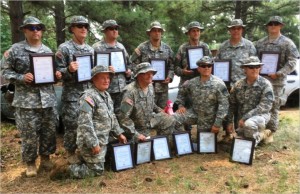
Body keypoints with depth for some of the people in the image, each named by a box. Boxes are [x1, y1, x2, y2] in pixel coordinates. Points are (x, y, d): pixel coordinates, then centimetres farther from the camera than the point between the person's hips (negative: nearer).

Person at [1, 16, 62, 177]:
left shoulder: (48, 50, 11)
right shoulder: (16, 49, -1)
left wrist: (57, 75, -3)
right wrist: (21, 78, -17)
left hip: (48, 98, 4)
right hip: (26, 100, -4)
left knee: (49, 131, 10)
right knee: (29, 133, 3)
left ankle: (45, 157, 30)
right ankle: (30, 162, 22)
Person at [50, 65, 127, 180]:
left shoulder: (106, 95, 10)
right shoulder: (89, 97, -21)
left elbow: (112, 117, 20)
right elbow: (85, 123, -26)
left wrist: (119, 133, 17)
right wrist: (94, 144, -25)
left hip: (102, 140, 9)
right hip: (91, 141, -9)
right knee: (97, 170, 0)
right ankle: (64, 170, 7)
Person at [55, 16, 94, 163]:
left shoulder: (91, 49, 12)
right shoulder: (64, 48, -6)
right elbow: (57, 71, -8)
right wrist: (69, 70, -26)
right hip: (72, 94, -5)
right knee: (72, 125, 1)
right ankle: (70, 153, 20)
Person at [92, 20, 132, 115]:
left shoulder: (121, 46, 16)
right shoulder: (97, 47, -4)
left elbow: (128, 64, 26)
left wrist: (129, 72, 7)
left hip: (122, 89, 6)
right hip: (105, 90, -6)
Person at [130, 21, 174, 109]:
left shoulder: (167, 48, 11)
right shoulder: (142, 48, -2)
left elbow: (171, 66, 16)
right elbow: (133, 65, -2)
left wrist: (170, 77, 0)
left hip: (163, 88, 4)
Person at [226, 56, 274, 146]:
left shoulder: (265, 84, -12)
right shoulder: (238, 85, 0)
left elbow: (265, 106, -20)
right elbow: (232, 105, 7)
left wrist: (245, 118, -24)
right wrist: (230, 122, 3)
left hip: (259, 116, -5)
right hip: (241, 120, 5)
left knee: (249, 124, -37)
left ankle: (260, 135, -4)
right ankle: (263, 134, 31)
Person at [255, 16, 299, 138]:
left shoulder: (287, 43, 1)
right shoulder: (260, 43, 14)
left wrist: (278, 74, -18)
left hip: (276, 81, -4)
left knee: (272, 107, 2)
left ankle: (271, 132, 13)